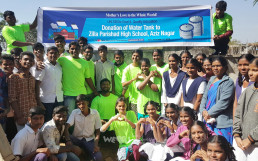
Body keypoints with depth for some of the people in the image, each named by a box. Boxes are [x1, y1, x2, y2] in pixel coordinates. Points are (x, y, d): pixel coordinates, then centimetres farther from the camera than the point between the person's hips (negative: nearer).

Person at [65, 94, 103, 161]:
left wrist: (96, 144, -13)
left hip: (90, 140, 1)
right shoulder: (74, 112, -7)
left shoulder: (95, 113, -5)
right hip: (76, 138, -1)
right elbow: (66, 127, -16)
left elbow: (98, 130, 0)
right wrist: (68, 140, -34)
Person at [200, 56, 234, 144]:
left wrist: (209, 113, -10)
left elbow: (223, 102, -16)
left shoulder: (228, 82, -8)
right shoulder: (212, 80, 14)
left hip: (221, 123, -7)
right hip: (208, 121, 7)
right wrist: (203, 110, -3)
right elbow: (205, 97, 13)